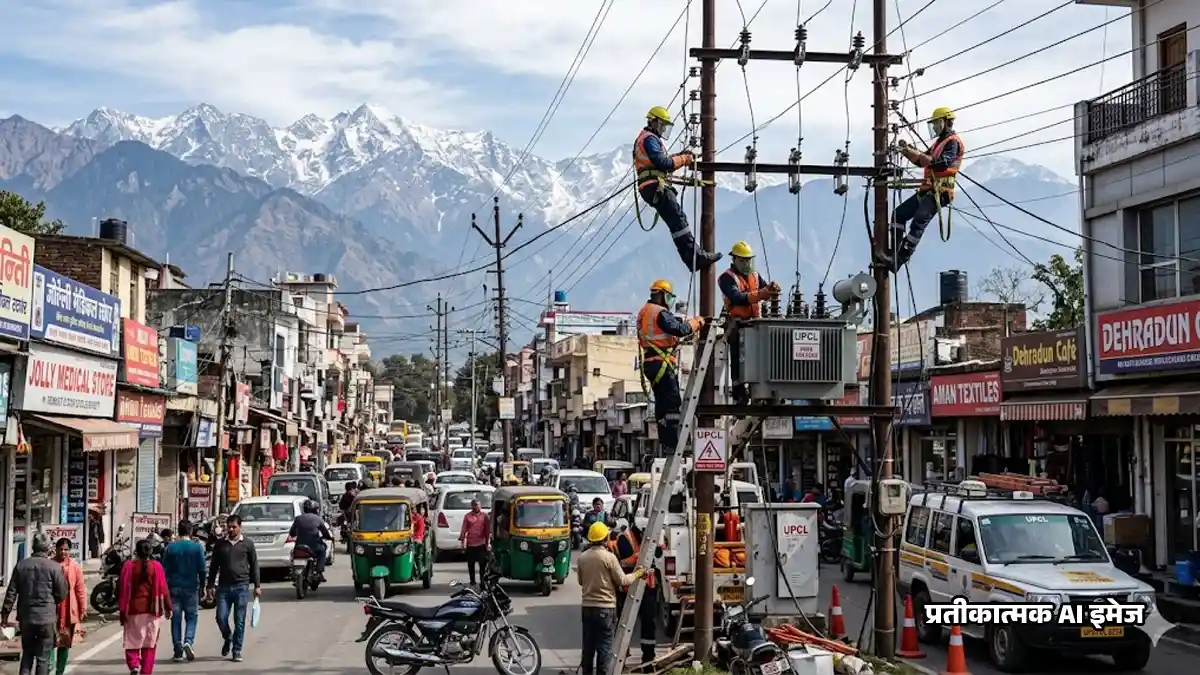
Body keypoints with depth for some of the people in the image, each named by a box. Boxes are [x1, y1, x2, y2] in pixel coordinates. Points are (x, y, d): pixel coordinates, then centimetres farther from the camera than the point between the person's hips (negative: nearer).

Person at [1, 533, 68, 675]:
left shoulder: (21, 565, 2)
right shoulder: (54, 567, -9)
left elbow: (11, 593, 3)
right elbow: (62, 594, -5)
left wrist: (5, 614, 9)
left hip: (25, 617, 4)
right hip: (46, 617, -3)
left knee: (27, 655, 16)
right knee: (43, 658, 4)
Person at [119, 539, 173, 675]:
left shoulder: (129, 566, -4)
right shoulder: (156, 566, -3)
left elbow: (124, 589, -4)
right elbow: (163, 588, -2)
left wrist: (122, 610, 1)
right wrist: (168, 607, 7)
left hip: (134, 609, 0)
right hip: (152, 609, 1)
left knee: (132, 642, 7)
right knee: (150, 644, 10)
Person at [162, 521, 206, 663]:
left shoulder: (170, 547, 1)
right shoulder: (197, 547, -3)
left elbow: (164, 569, 1)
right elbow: (202, 569, -4)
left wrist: (164, 587, 9)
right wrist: (202, 586, 6)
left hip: (174, 587, 1)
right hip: (191, 587, -1)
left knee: (176, 619, 6)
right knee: (192, 617, 10)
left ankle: (178, 652, 4)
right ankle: (188, 641, -14)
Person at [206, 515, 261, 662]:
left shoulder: (248, 544, 4)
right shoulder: (220, 544, 9)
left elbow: (254, 565, 7)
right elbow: (214, 566, 13)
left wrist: (257, 585, 3)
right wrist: (211, 585, 7)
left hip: (242, 587, -2)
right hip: (223, 586, 2)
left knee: (239, 621, -1)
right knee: (221, 618, -4)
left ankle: (237, 650, 9)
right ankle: (228, 639, 25)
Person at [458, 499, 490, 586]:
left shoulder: (484, 516, 4)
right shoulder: (467, 516, 3)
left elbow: (488, 530, 6)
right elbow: (464, 529, 3)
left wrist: (488, 542, 3)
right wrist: (462, 541, -1)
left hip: (481, 544, -1)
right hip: (470, 544, 1)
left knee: (483, 564, -3)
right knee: (471, 564, 8)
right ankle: (472, 581, 18)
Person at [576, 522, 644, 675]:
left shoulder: (582, 557, 2)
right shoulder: (609, 557, -13)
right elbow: (622, 580, -10)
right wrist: (637, 573, 6)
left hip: (587, 606, 5)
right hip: (605, 607, -5)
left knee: (588, 644, 12)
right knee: (604, 645, 1)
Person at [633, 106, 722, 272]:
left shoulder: (650, 139, 28)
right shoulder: (650, 139, -6)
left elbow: (662, 163, 23)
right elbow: (662, 163, -18)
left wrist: (681, 157, 10)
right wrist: (683, 160, -7)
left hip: (655, 188, 11)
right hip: (656, 187, -11)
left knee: (677, 222, 5)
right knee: (678, 219, -18)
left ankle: (694, 258, 0)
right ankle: (696, 256, -24)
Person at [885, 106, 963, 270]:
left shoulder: (953, 142, -6)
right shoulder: (939, 142, 26)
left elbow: (941, 164, -23)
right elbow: (922, 161, 28)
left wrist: (915, 152, -26)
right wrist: (907, 151, 9)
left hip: (939, 192, -10)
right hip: (927, 190, 11)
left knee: (918, 222, -23)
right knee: (898, 214, 6)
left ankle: (899, 261, -29)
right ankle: (894, 254, 3)